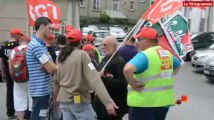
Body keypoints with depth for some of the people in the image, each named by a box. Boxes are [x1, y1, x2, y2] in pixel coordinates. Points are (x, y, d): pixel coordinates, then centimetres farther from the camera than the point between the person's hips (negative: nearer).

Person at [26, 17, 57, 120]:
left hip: (43, 89, 10)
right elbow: (52, 69, -22)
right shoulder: (37, 45, -18)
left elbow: (49, 66, 13)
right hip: (40, 90, -10)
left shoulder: (40, 44, 14)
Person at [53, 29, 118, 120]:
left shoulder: (60, 57, 7)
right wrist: (108, 101, -26)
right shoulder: (82, 55, -12)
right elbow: (94, 79, -22)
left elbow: (55, 80, 13)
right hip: (79, 100, -7)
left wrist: (56, 98, 25)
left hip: (64, 99, 7)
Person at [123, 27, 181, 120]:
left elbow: (127, 69, -35)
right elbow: (178, 65, 28)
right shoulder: (167, 54, 9)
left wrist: (133, 84, -19)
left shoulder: (144, 55, -18)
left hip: (144, 103, -8)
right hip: (164, 101, 8)